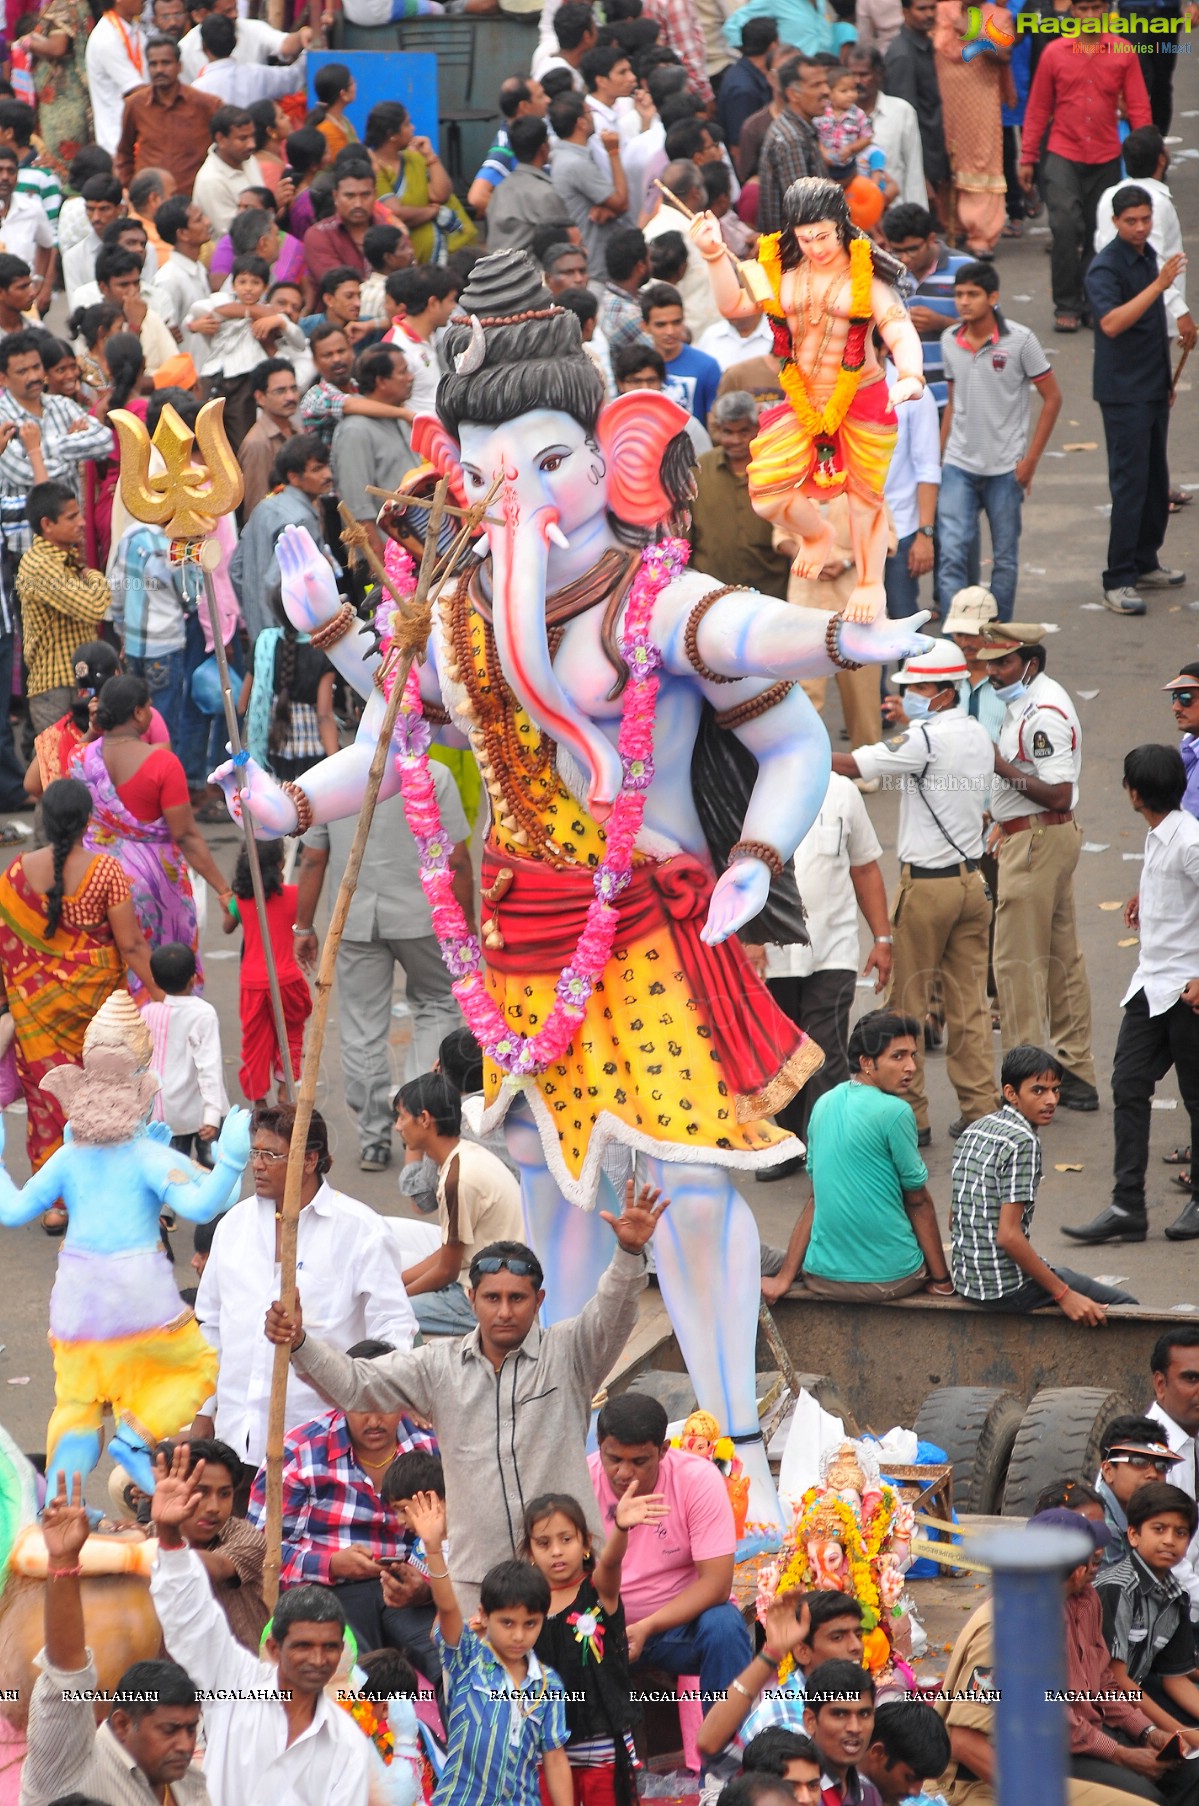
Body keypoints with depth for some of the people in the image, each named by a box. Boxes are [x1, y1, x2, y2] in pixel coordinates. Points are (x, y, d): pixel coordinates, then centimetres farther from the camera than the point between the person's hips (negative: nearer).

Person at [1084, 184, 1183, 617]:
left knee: (1156, 481, 13)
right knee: (1129, 483, -10)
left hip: (1154, 389, 8)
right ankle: (1118, 581, -9)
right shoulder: (1105, 267, -16)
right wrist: (1159, 284, -35)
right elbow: (1111, 323, -32)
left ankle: (1145, 564, 24)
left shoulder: (1148, 257, 11)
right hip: (1123, 392, -8)